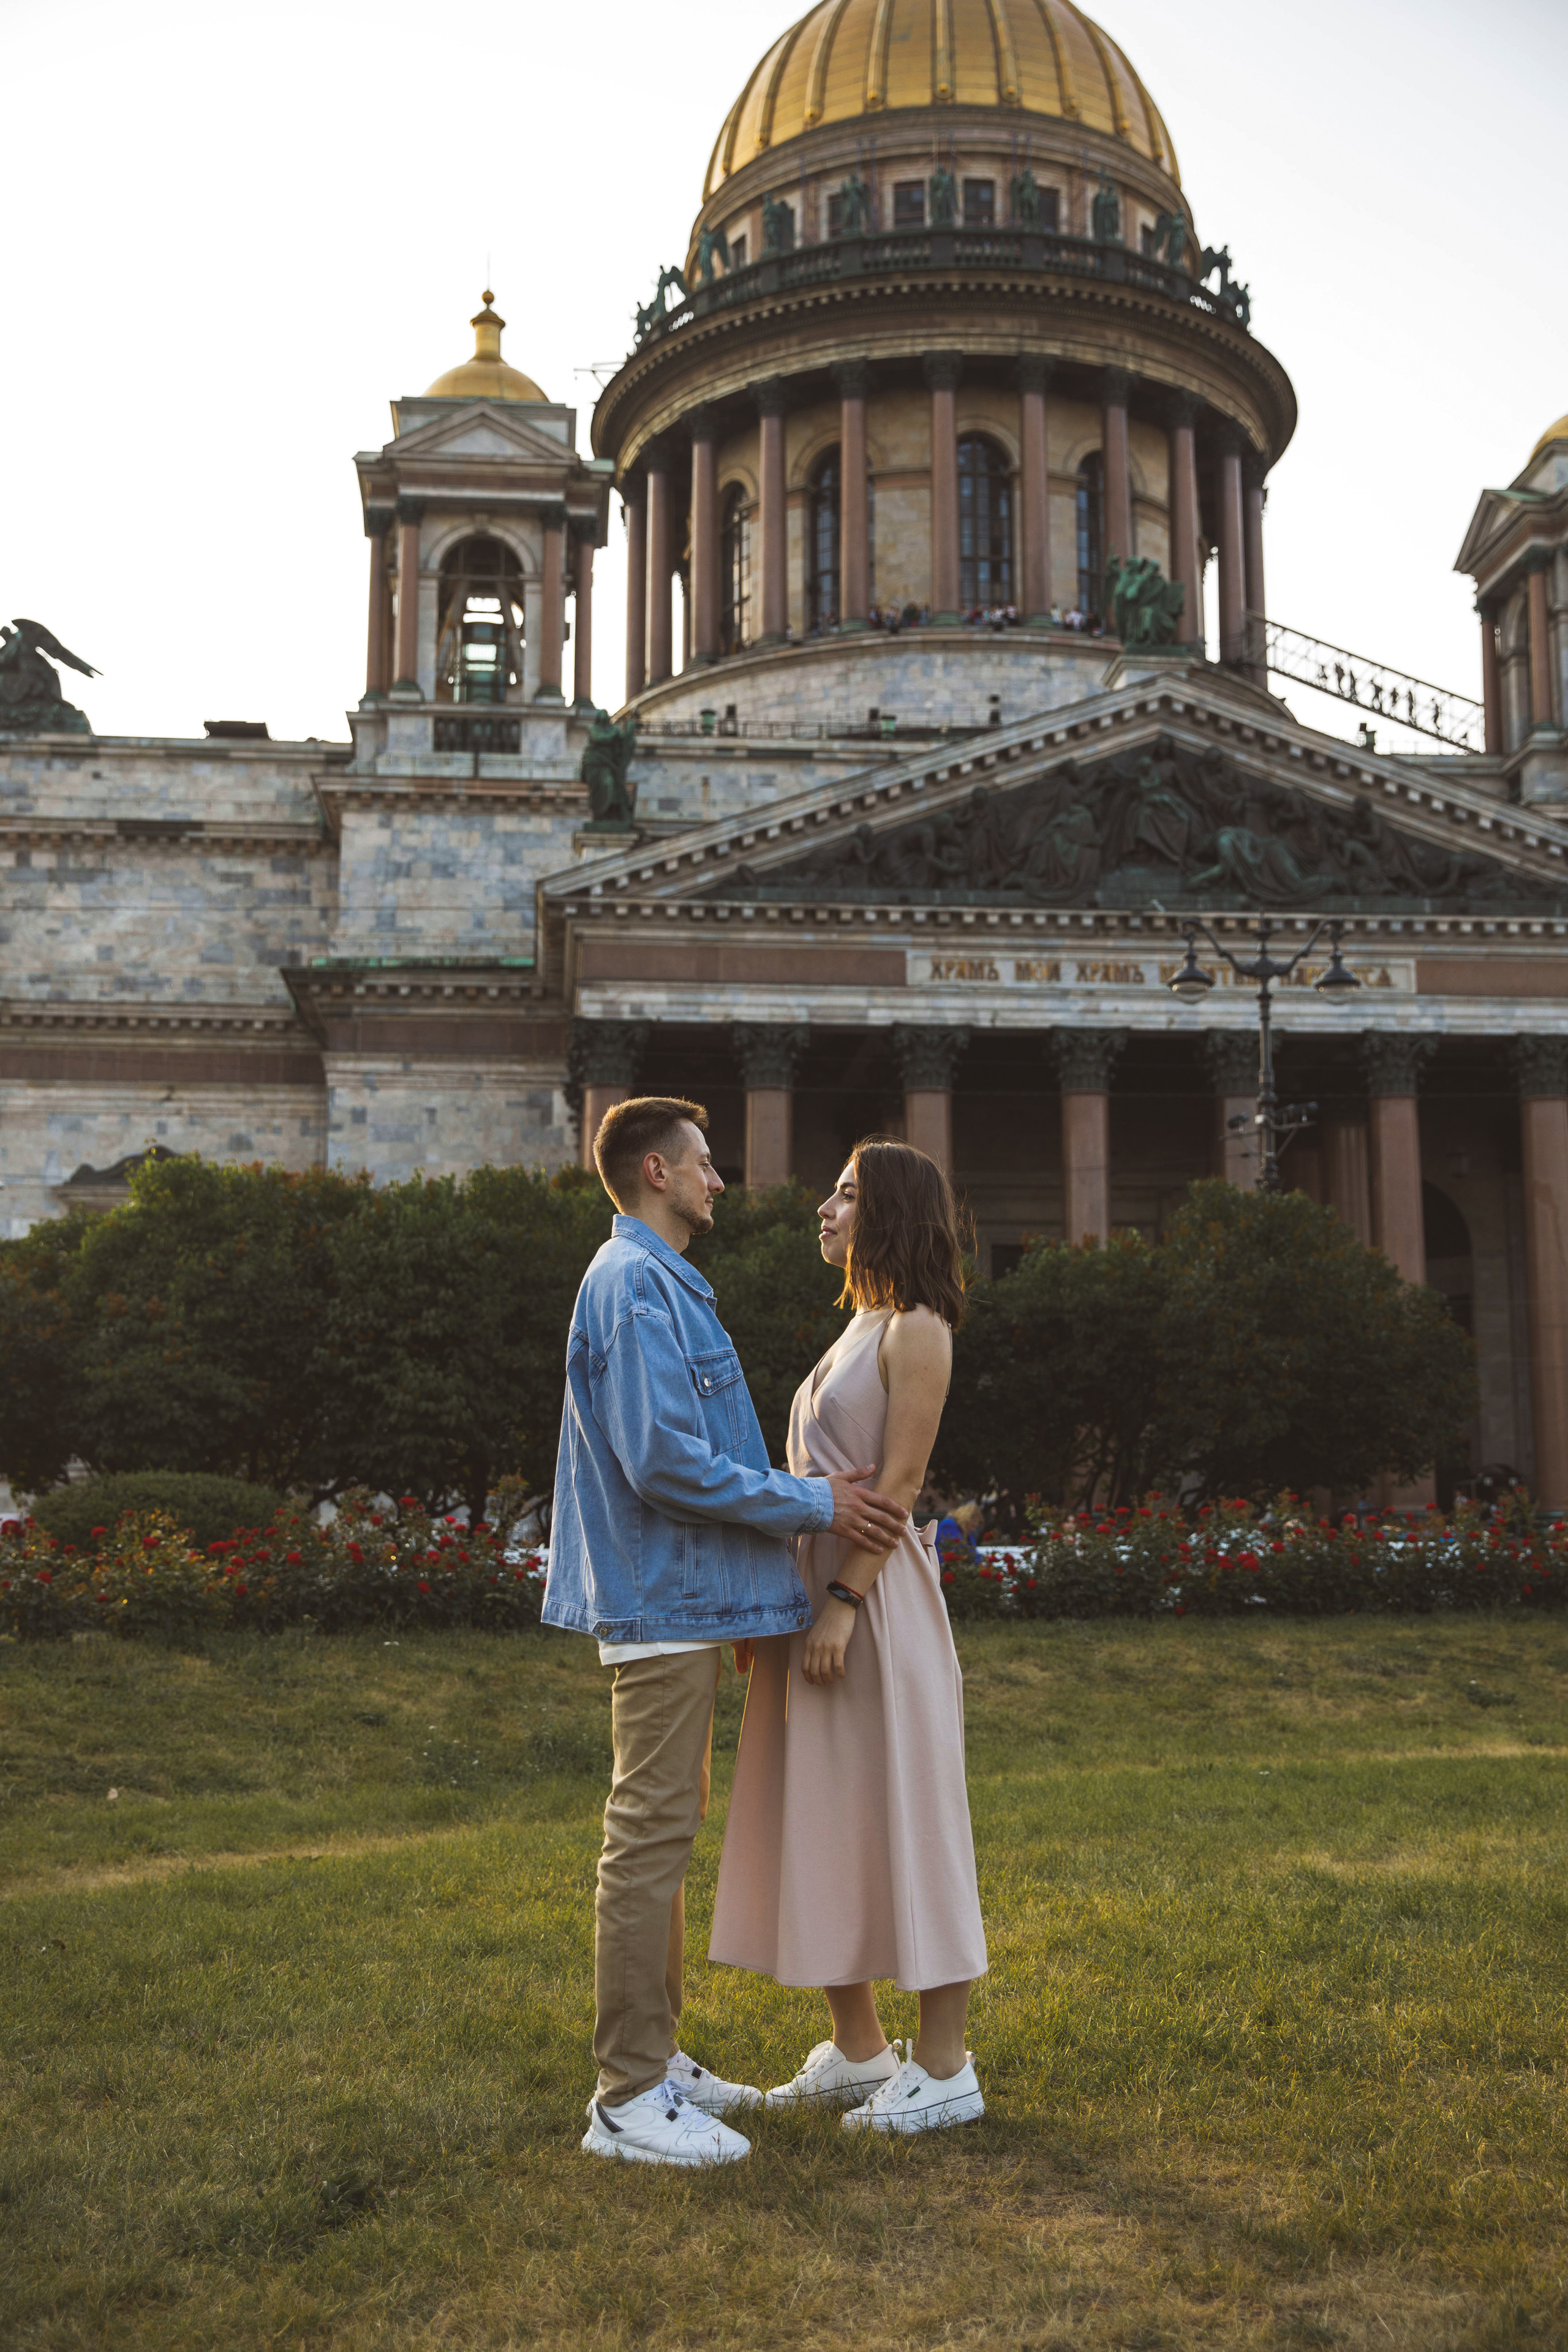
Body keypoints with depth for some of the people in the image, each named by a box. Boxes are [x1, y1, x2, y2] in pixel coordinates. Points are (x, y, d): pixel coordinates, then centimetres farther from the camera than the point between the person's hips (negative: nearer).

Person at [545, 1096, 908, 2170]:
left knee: (668, 1832, 16)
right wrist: (813, 1503, -16)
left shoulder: (663, 1283, 18)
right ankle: (630, 2099, 2)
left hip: (681, 1601, 11)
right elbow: (663, 1459, -24)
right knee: (651, 1838, -5)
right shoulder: (637, 1286, -16)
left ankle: (655, 2058, 26)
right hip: (662, 1604, -11)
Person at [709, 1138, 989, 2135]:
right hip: (817, 1585, 9)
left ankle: (944, 2068, 9)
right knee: (826, 1824, 12)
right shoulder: (861, 1326, 17)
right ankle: (859, 2050, 24)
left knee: (904, 1818, -1)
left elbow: (900, 1482, -16)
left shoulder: (918, 1330, -9)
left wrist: (844, 1603, -21)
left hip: (878, 1596, -9)